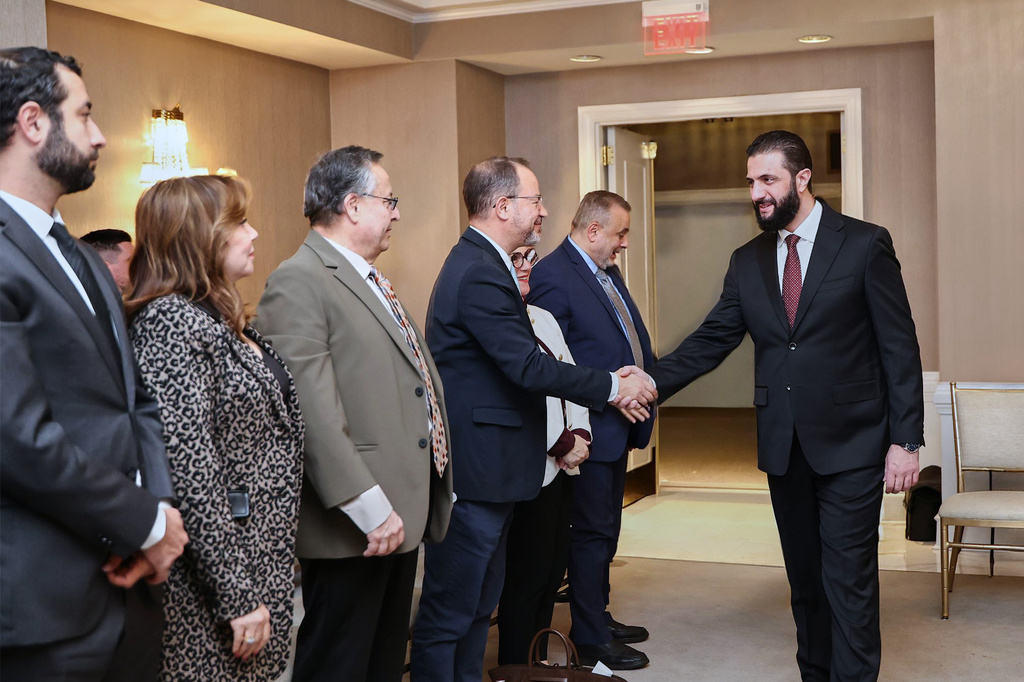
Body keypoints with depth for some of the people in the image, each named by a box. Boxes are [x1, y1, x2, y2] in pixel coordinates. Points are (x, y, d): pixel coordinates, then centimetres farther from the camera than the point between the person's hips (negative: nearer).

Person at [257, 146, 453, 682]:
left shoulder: (372, 281, 17)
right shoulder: (298, 283, -14)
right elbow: (314, 414, -22)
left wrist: (434, 490, 18)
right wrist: (371, 508, -23)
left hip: (403, 515, 10)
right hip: (354, 528, -9)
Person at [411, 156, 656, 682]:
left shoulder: (481, 264, 14)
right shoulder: (480, 274, -21)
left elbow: (524, 358, 15)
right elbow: (529, 367, -24)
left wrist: (607, 386, 7)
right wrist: (613, 387, -12)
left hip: (485, 468, 11)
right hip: (473, 475, -11)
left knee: (478, 603, 20)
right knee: (449, 614, 0)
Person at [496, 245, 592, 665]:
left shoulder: (543, 319, 15)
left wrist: (580, 434, -1)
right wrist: (562, 444, -12)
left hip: (561, 467, 9)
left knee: (553, 569, 14)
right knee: (526, 578, -1)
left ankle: (539, 661, 26)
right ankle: (516, 667, 13)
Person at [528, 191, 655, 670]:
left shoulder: (608, 272, 13)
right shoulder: (552, 276, -17)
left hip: (619, 425, 10)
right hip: (592, 428, -10)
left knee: (605, 529, 20)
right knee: (591, 532, 0)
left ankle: (598, 617, 34)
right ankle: (590, 640, 12)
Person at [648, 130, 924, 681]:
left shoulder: (865, 245, -5)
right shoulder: (747, 261, 8)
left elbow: (899, 347, -6)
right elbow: (711, 341, 6)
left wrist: (905, 440, -10)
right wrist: (650, 381, -8)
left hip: (850, 444, -4)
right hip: (784, 446, 5)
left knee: (849, 579, -3)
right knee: (804, 578, 13)